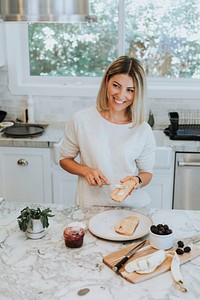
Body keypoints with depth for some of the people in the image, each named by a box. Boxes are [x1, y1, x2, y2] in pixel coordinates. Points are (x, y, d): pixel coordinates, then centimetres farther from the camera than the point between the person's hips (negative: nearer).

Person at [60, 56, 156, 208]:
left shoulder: (143, 130, -4)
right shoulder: (81, 120, -5)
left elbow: (147, 172, 9)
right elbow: (65, 159, 7)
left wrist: (137, 181, -12)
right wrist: (86, 171, -11)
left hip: (131, 206, 1)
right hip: (90, 206, -1)